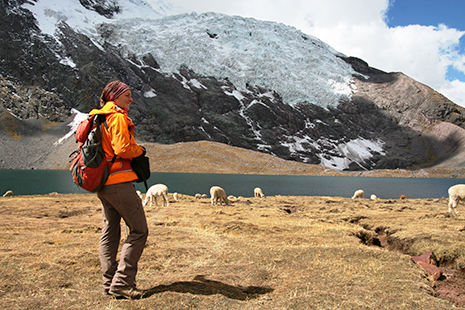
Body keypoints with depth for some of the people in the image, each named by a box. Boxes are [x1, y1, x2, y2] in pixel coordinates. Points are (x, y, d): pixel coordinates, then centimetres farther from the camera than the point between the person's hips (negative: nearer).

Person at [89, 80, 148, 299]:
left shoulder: (98, 118, 19)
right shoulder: (118, 117, -10)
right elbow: (123, 148, -19)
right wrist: (140, 150, -1)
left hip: (102, 183, 10)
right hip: (118, 181, -10)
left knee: (109, 232, 12)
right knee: (139, 231, -5)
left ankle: (109, 283, 17)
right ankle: (122, 282, -6)